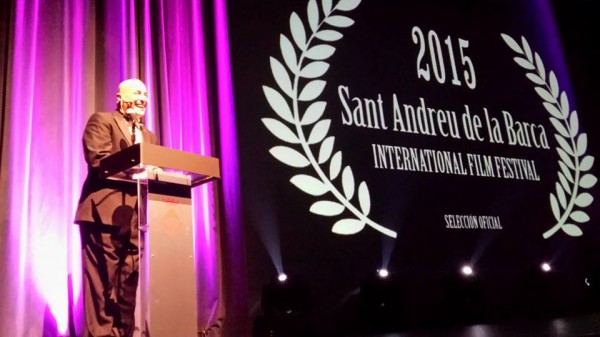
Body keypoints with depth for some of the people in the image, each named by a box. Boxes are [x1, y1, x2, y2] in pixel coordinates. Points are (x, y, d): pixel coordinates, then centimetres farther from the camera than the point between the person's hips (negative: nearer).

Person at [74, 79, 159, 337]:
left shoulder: (149, 136, 26)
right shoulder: (102, 121, 5)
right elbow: (98, 160, -11)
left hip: (136, 215, 7)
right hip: (106, 211, -6)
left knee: (129, 280, 4)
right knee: (103, 279, -7)